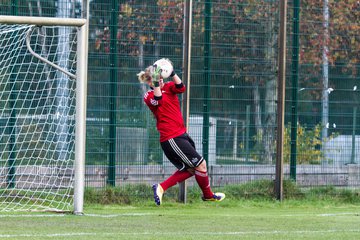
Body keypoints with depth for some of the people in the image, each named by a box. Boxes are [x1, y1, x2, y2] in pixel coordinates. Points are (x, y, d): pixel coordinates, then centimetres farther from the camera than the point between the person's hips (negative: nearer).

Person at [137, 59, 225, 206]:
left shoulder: (168, 87, 10)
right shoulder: (149, 96, -5)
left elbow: (181, 88, -12)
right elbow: (157, 101, -29)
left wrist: (172, 73, -24)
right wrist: (156, 83, -36)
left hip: (181, 135, 8)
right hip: (171, 139, -8)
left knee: (189, 169, 12)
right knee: (200, 164, -2)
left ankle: (161, 188, 11)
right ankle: (208, 195, 19)